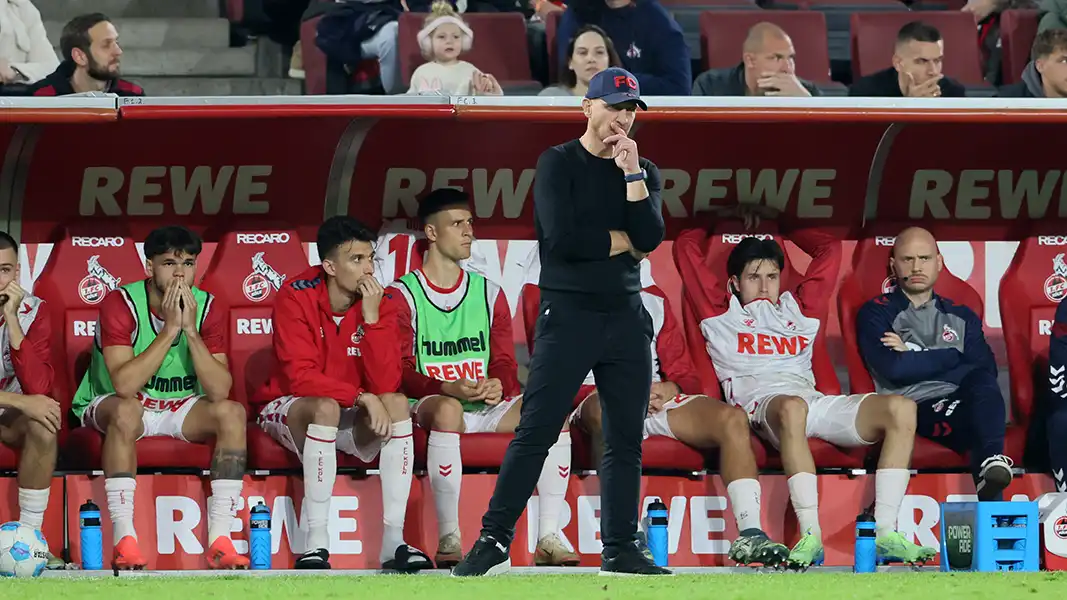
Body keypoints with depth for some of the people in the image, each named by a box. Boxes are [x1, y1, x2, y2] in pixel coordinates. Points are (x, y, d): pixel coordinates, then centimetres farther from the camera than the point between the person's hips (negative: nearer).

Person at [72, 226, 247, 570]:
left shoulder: (209, 309, -6)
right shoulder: (120, 305, -17)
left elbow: (219, 391, -18)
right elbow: (124, 386, -30)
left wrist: (191, 329, -26)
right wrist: (169, 329, -29)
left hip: (182, 409, 4)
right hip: (108, 408, -4)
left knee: (232, 413, -23)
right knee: (126, 410, -38)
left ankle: (220, 541, -26)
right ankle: (124, 540, -37)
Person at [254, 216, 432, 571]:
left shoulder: (381, 302, -7)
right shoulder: (296, 297, -16)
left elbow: (385, 384, -17)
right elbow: (299, 378, -23)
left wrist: (372, 318, -25)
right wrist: (360, 397, -31)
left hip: (353, 421, 4)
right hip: (290, 409, -4)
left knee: (397, 404, -26)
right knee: (326, 407, -36)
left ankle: (394, 541, -29)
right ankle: (317, 544, -37)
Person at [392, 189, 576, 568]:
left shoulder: (489, 294, 16)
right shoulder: (404, 295, 2)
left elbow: (505, 363, 11)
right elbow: (401, 373, -7)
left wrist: (497, 385, -14)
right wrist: (448, 389, -25)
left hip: (486, 408, 4)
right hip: (430, 404, -4)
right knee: (447, 409, -41)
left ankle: (549, 537, -26)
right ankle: (449, 538, -37)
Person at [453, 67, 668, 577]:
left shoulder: (642, 173, 13)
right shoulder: (558, 164, -1)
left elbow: (651, 238, -5)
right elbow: (562, 239, -15)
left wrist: (631, 172, -11)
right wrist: (624, 240, -4)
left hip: (626, 318, 5)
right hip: (567, 314, -5)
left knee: (626, 437, 5)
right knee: (535, 431, -9)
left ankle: (620, 548, 12)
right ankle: (493, 542, -6)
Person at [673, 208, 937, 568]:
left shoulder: (798, 309, 33)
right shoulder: (721, 315, 22)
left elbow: (829, 248, 41)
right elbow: (686, 247, 24)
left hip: (816, 403, 5)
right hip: (760, 404, -5)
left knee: (901, 408, -22)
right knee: (791, 407, -44)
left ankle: (885, 533, -31)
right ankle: (810, 535, -50)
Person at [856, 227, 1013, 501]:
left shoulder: (962, 316, 24)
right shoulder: (876, 314, 12)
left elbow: (986, 370, 5)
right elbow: (894, 368, -8)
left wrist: (915, 359, -1)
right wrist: (951, 357, 3)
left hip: (963, 406, 3)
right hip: (915, 412, -3)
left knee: (981, 382, -33)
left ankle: (989, 461, -52)